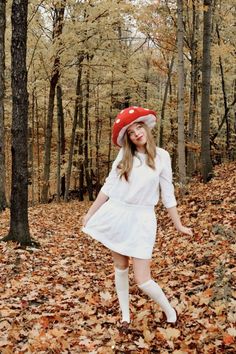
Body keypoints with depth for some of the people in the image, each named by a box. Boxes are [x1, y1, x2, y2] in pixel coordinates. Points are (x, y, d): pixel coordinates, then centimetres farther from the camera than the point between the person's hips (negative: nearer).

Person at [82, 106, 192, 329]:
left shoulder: (161, 156, -3)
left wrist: (178, 225, 5)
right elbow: (108, 187, 8)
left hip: (141, 219, -3)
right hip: (116, 215, 3)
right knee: (120, 268, 12)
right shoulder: (124, 155, 3)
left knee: (142, 279, -7)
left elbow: (167, 194, 3)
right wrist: (90, 212, 10)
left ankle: (169, 310, 19)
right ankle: (125, 317, 29)